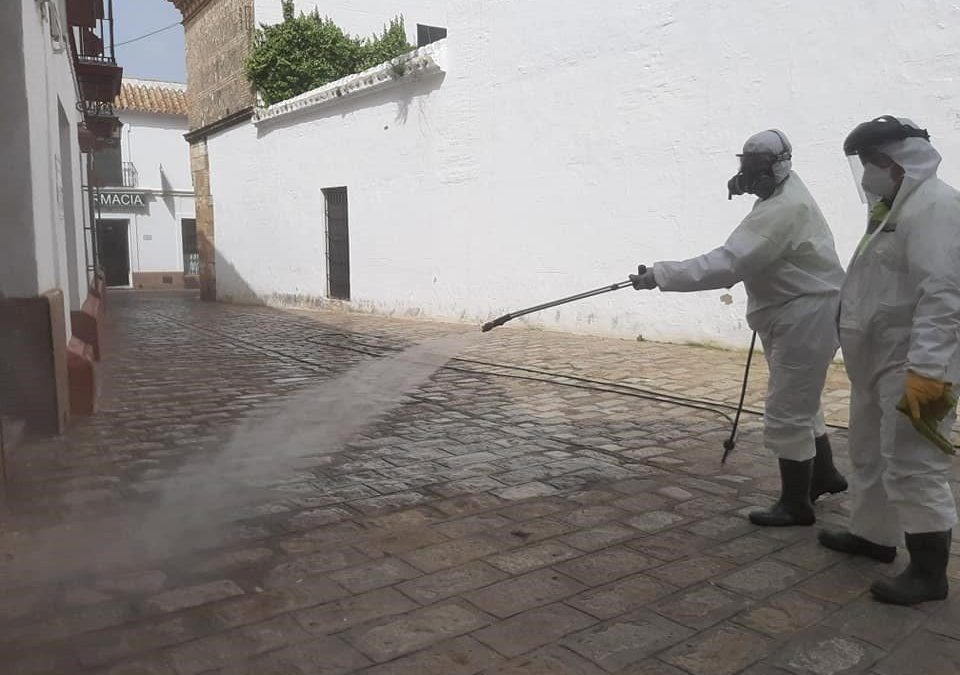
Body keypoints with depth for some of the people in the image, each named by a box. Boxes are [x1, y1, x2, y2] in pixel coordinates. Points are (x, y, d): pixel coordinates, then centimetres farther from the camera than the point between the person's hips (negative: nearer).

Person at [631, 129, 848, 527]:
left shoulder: (782, 209, -26)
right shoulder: (782, 193, 8)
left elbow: (726, 263, -34)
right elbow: (743, 258, 11)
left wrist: (660, 275, -35)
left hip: (806, 317, -11)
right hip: (795, 313, 11)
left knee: (785, 415, -3)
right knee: (797, 403, 24)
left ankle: (796, 504, 12)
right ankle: (824, 475, 42)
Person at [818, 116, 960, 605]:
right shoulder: (897, 205, 16)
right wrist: (855, 349, 20)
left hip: (910, 364, -10)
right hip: (877, 360, 10)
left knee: (911, 465, -4)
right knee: (870, 453, 19)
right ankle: (874, 535, 34)